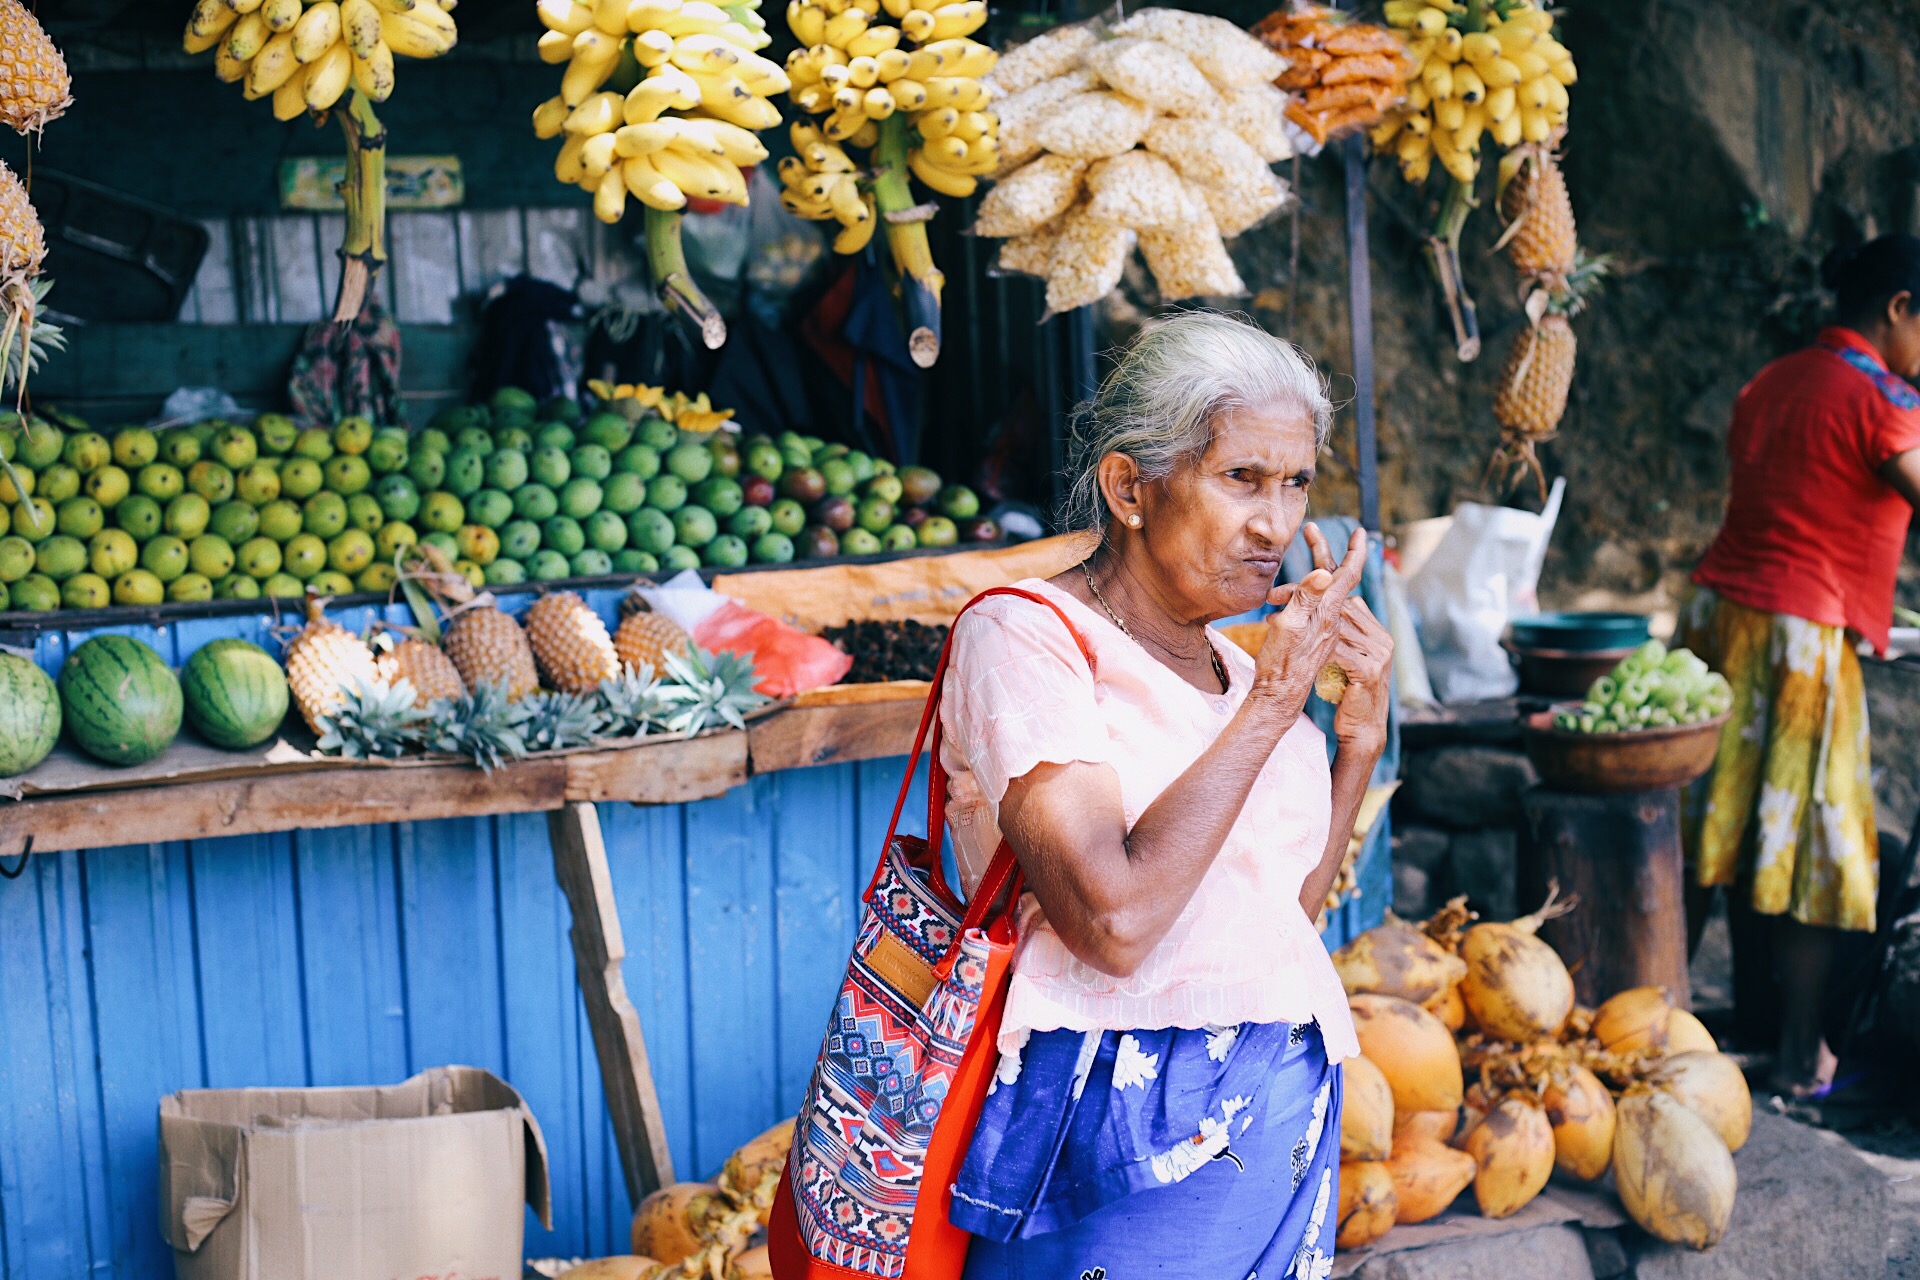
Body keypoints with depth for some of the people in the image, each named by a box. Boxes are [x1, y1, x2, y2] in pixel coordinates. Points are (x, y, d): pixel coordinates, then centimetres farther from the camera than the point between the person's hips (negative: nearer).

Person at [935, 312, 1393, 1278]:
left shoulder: (1235, 665, 9)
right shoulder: (1024, 636, -13)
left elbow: (1280, 913, 13)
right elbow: (1115, 921, -25)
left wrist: (1360, 735, 3)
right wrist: (1274, 701, -18)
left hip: (1285, 1116, 7)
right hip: (1117, 1127, -7)